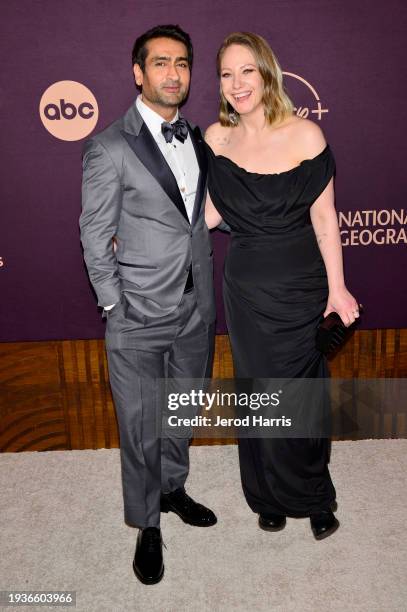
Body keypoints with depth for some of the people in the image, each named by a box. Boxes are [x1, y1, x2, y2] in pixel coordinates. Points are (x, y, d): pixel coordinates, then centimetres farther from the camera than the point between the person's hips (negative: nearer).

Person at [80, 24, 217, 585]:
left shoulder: (197, 139, 8)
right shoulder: (109, 148, -11)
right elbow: (95, 239, -8)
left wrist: (207, 293, 9)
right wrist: (115, 307, -7)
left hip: (196, 310, 6)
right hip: (139, 318, -5)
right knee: (141, 428, 9)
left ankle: (172, 489, 46)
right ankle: (147, 525, 31)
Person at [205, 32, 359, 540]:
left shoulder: (305, 135, -10)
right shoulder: (216, 138, -2)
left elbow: (324, 218, -6)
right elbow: (211, 213, 4)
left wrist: (337, 289, -5)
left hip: (300, 285, -2)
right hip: (245, 287, 2)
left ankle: (314, 498, 35)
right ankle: (271, 498, 37)